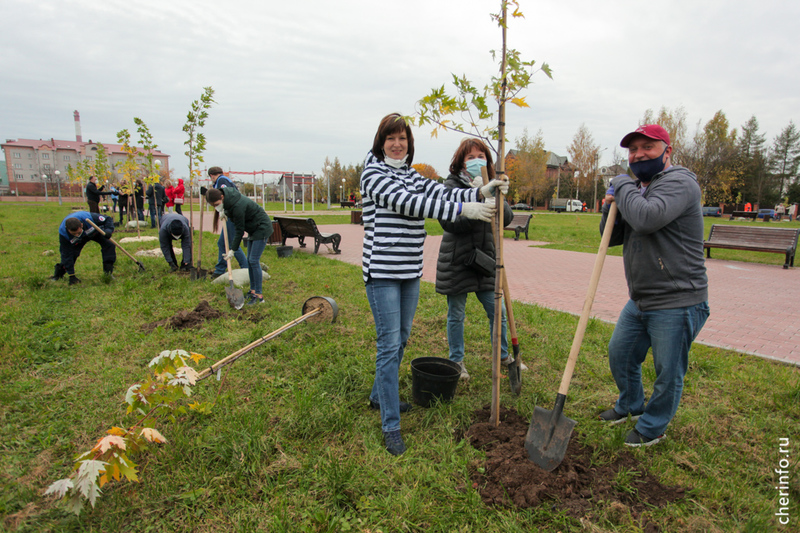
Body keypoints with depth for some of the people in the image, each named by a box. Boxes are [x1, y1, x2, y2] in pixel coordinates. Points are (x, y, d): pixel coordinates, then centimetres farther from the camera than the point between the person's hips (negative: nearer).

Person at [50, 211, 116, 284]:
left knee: (109, 244, -25)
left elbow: (108, 219, -25)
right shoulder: (63, 233, -36)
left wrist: (108, 230, -48)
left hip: (95, 232, -1)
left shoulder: (89, 218, -44)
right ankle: (59, 272, 13)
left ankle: (108, 271, -14)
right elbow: (67, 255, -28)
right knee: (72, 254, -15)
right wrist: (71, 275, -26)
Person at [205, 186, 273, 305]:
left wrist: (233, 250, -14)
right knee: (250, 261, 9)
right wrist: (224, 212, 1)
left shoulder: (238, 206, -30)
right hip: (253, 228, 10)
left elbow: (239, 230, -22)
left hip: (262, 228, -10)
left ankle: (259, 296, -6)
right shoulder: (226, 195, -5)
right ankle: (253, 291, 17)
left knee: (254, 260, -12)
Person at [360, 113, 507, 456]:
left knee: (401, 339, 17)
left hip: (410, 271, 8)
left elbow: (441, 194, 0)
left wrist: (480, 193, -19)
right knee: (389, 344, -6)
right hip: (382, 270, -7)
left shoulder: (411, 176, 14)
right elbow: (407, 203, -22)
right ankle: (391, 426, 5)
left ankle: (379, 395, 38)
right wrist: (464, 209, -27)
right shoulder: (373, 173, -8)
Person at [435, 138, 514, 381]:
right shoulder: (452, 185, -6)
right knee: (456, 314, 7)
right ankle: (457, 361, 26)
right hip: (456, 261, -4)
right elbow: (449, 222, -18)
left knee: (497, 311, 10)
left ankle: (503, 356, 32)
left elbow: (507, 218, -2)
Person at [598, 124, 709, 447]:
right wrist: (611, 208, -5)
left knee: (668, 373, 6)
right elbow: (613, 238, 14)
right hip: (640, 300, 9)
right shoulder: (637, 189, 13)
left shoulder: (679, 182, -14)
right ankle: (631, 406, 44)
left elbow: (647, 218, -34)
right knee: (619, 355, 20)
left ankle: (652, 428, 28)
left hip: (676, 304, -9)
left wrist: (623, 186, -16)